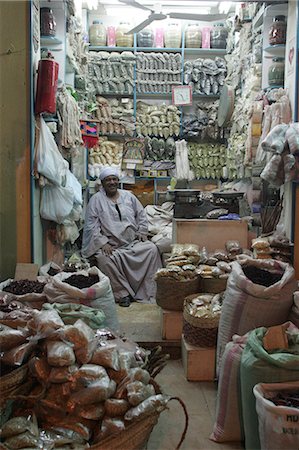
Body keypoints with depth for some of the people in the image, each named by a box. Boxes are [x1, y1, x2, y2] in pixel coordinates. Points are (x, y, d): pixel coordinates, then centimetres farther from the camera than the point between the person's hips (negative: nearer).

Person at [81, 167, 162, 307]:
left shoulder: (128, 196, 12)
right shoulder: (96, 199, 0)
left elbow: (141, 215, 19)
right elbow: (91, 225, -6)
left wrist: (142, 232, 5)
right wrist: (103, 243, -16)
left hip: (134, 242, 3)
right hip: (110, 245, -3)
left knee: (152, 249, -21)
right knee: (105, 259, -33)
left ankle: (148, 292, -14)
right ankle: (122, 294, -17)